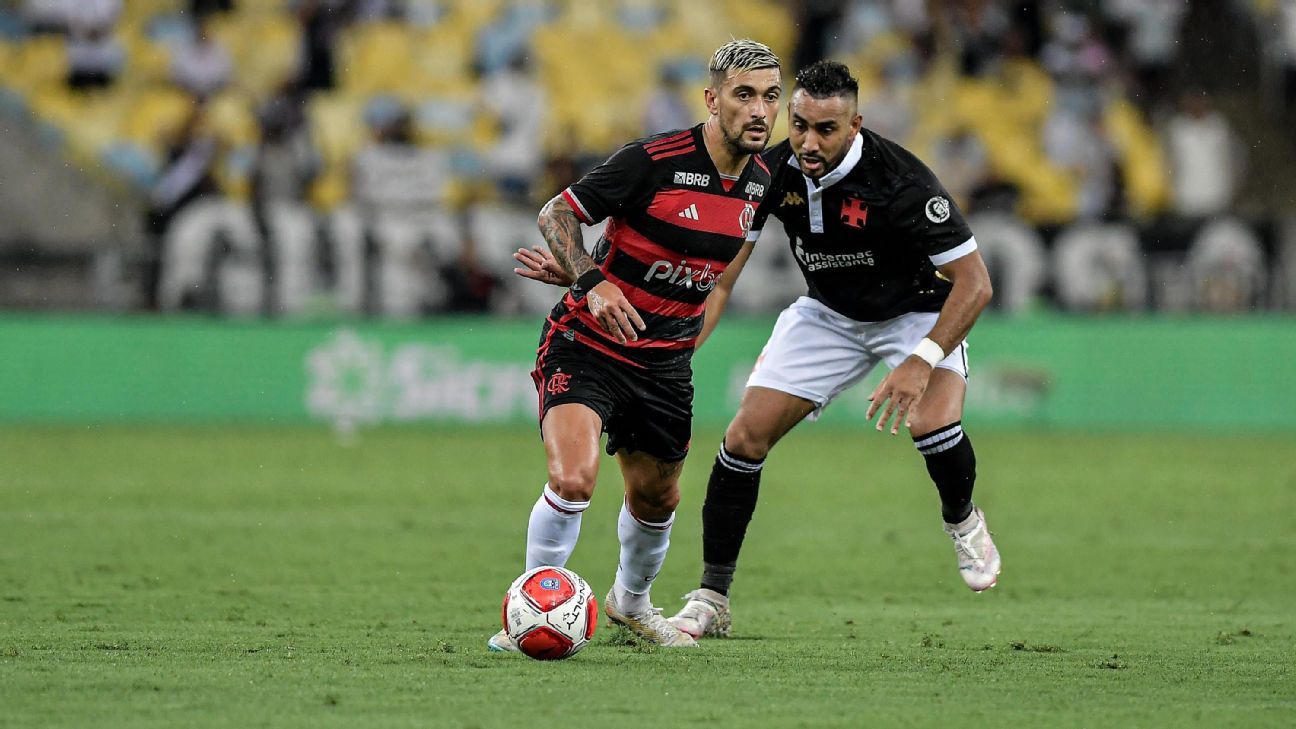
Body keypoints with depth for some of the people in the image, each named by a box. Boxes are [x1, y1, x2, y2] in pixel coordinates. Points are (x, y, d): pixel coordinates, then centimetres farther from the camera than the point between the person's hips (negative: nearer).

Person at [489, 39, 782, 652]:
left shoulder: (761, 184, 1)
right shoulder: (653, 160, -20)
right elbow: (555, 214, -14)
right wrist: (592, 283, -28)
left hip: (665, 363, 6)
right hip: (586, 344, -6)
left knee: (656, 497, 17)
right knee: (573, 479, -23)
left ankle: (631, 600, 46)